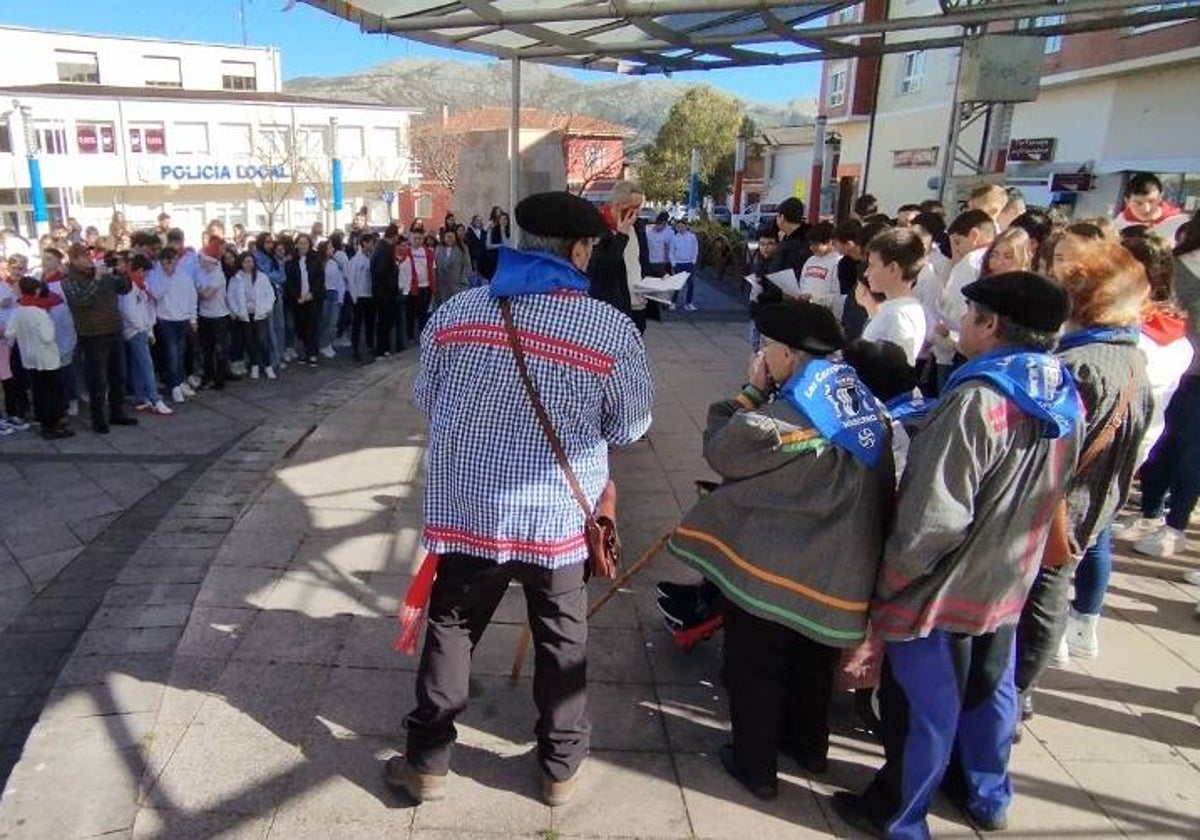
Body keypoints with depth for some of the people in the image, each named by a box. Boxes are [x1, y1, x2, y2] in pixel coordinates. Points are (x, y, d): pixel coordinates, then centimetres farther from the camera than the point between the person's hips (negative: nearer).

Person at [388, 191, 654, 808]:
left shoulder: (455, 311, -5)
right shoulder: (614, 331, -14)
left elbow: (427, 400, 8)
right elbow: (631, 428, -2)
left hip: (468, 508, 2)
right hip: (558, 515, -1)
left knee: (450, 630, 18)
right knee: (561, 642, 17)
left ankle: (426, 762, 31)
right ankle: (561, 768, 33)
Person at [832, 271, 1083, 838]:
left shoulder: (977, 402, -30)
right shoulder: (1066, 398, -1)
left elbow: (934, 518, -31)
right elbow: (1046, 496, 11)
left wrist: (890, 577, -17)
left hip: (945, 587, -8)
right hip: (1007, 582, 8)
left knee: (923, 707, 10)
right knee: (990, 690, 26)